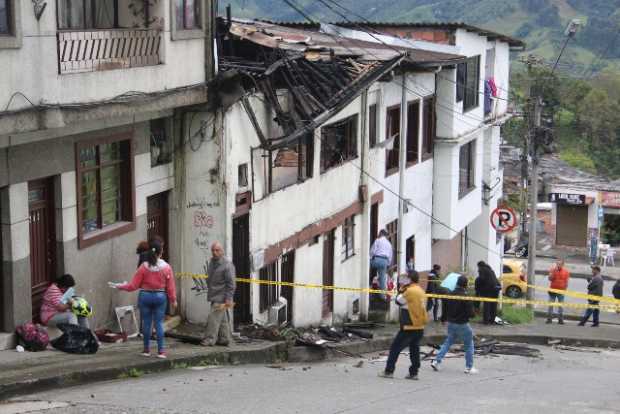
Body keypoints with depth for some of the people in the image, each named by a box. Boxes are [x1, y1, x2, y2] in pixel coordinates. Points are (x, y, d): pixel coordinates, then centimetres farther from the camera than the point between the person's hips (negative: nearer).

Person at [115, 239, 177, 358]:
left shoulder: (144, 267, -7)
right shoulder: (166, 267, -5)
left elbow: (134, 285, -5)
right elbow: (170, 286, -1)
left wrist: (121, 286, 10)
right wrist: (173, 300, 11)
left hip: (145, 296, 0)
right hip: (160, 297, 0)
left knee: (146, 323, 9)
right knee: (159, 323, 4)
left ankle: (146, 349, 17)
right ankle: (161, 351, 0)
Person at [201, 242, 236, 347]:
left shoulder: (227, 265, -14)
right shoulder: (212, 262, 12)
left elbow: (231, 284, -16)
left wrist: (228, 298, -19)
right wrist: (209, 292, 22)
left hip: (221, 298, -8)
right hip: (214, 296, 8)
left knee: (214, 317, -11)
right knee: (222, 319, 13)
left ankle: (210, 339, -8)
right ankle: (225, 339, 19)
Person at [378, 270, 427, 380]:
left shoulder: (410, 291, -15)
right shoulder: (420, 290, 10)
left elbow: (398, 301, -5)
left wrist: (401, 289, 6)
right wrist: (403, 289, 10)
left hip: (409, 327, -8)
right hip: (420, 327, 8)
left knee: (395, 347, 1)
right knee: (414, 349, 13)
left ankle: (389, 371, 2)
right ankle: (413, 373, 12)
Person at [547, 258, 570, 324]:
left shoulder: (566, 271, 0)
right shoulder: (552, 269, -1)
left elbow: (566, 282, 5)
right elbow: (550, 279, -10)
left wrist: (565, 289, 1)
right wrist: (553, 271, -19)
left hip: (561, 291, 0)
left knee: (561, 306, 2)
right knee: (550, 305, 1)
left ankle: (560, 319, 6)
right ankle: (549, 319, 4)